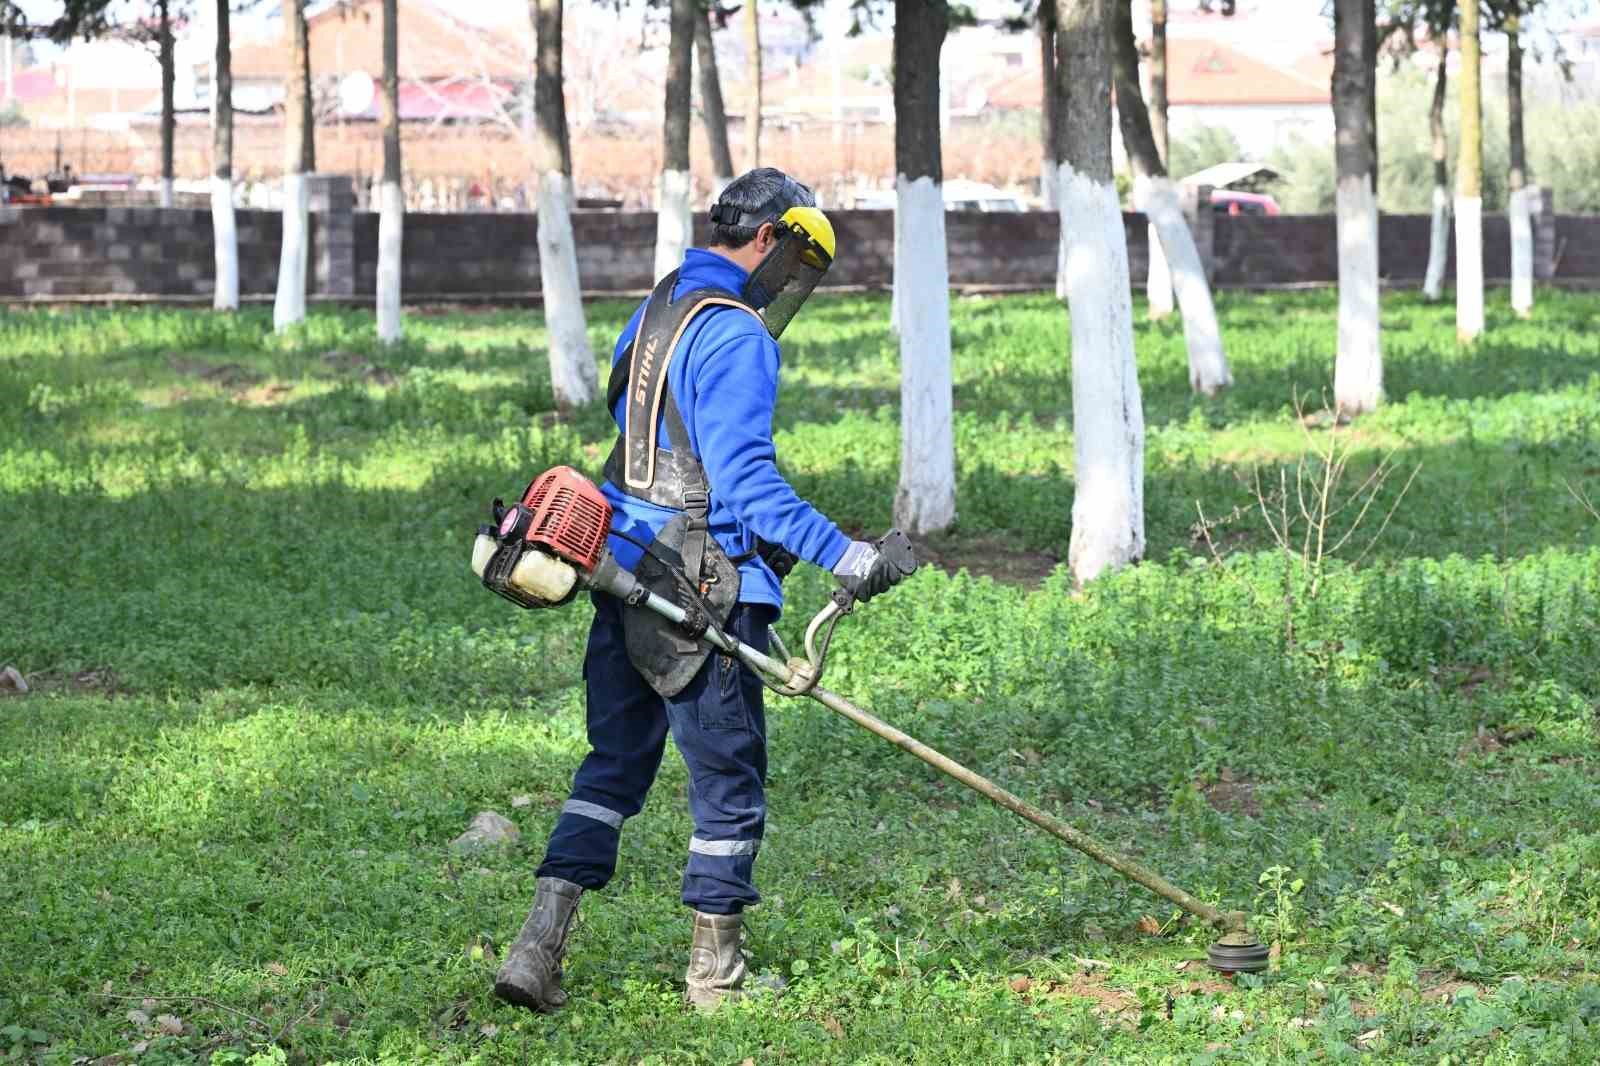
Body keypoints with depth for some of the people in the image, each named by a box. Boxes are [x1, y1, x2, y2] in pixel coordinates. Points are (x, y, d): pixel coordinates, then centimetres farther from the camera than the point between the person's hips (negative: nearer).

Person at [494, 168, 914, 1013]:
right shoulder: (735, 334, -15)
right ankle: (714, 970, 14)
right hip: (700, 594, -9)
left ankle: (538, 949, 4)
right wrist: (843, 556, -24)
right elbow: (746, 479, -22)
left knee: (613, 762, 13)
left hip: (624, 570, 9)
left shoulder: (656, 309, 15)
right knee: (730, 775, 4)